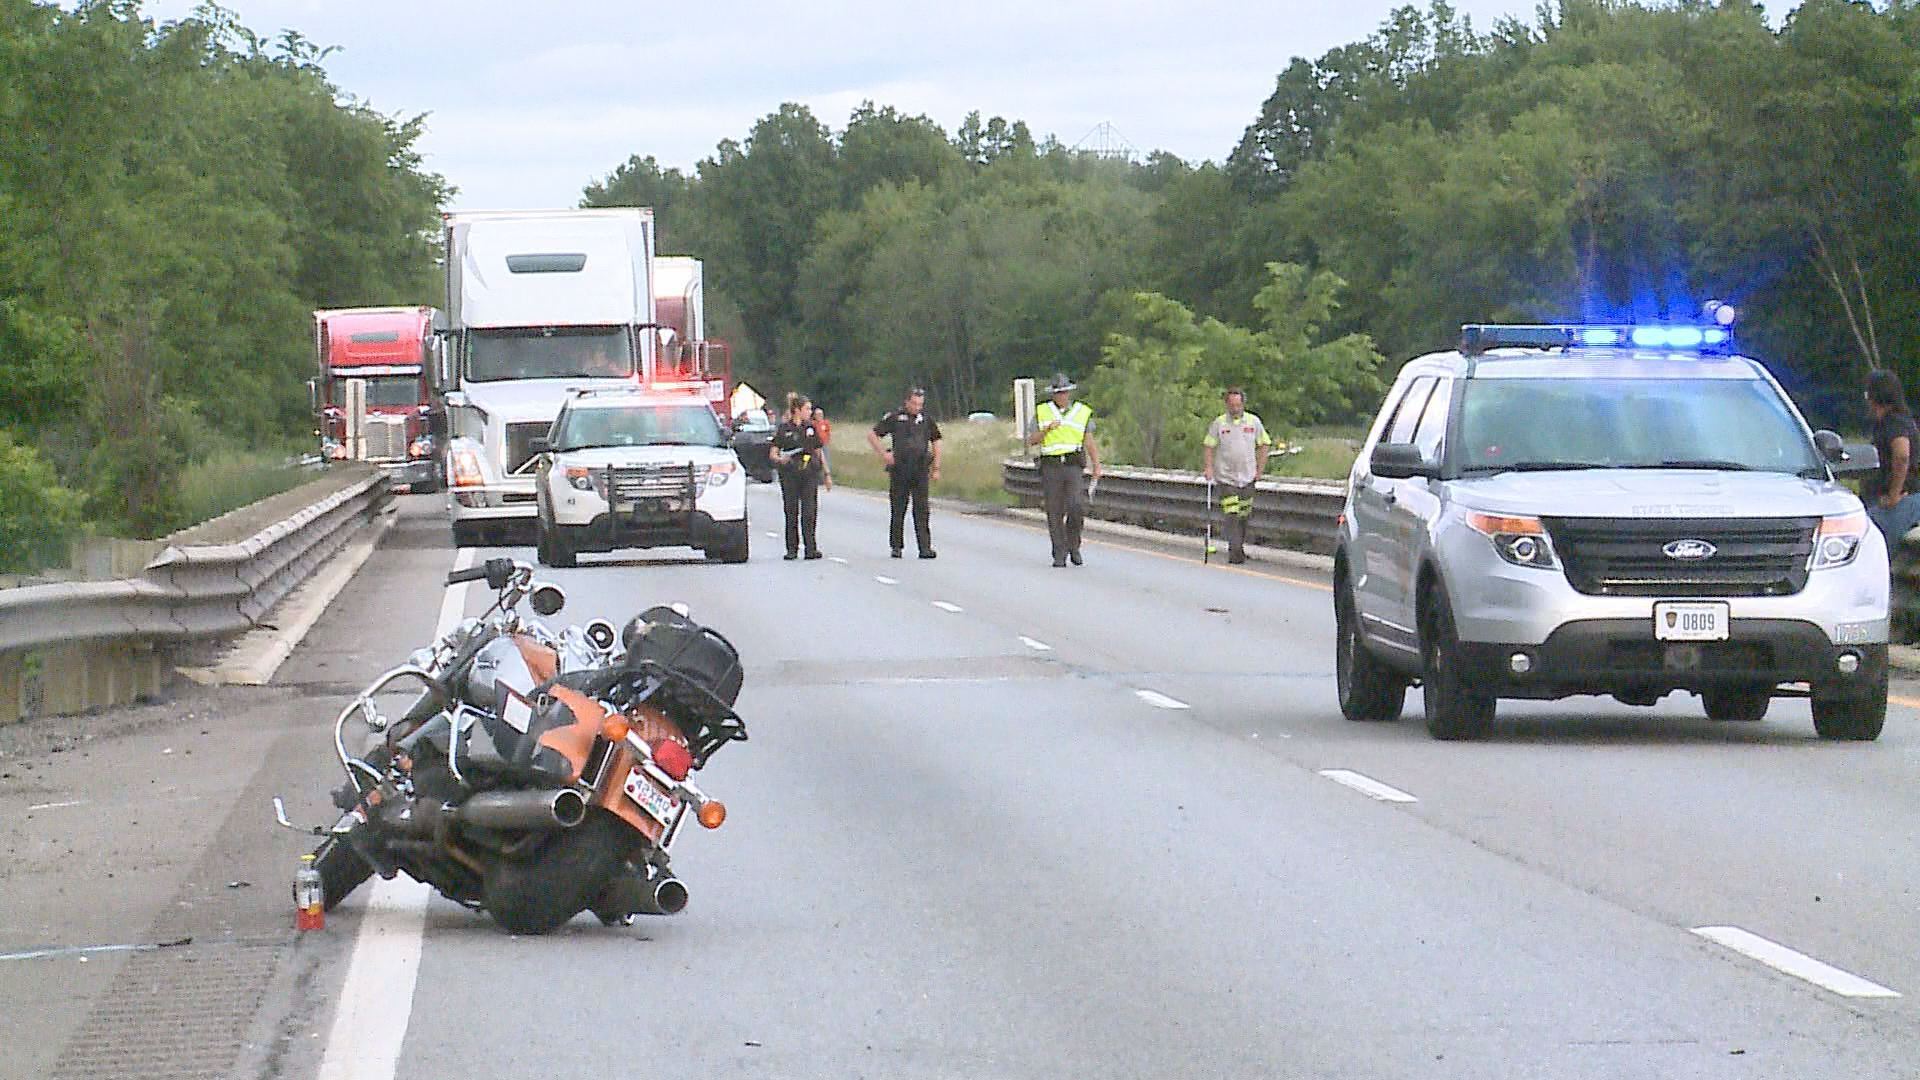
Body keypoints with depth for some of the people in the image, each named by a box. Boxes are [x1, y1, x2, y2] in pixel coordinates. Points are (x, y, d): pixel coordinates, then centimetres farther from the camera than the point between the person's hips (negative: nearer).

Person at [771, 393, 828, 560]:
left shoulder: (811, 428, 10)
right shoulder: (784, 429, 0)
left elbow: (818, 452, 17)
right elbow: (772, 453, -3)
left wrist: (826, 474, 16)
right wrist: (779, 459, -25)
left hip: (810, 474, 2)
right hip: (790, 475, -2)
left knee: (810, 512, -4)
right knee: (791, 512, 1)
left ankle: (811, 548, -4)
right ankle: (792, 549, 7)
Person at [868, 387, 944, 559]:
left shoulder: (926, 419, 9)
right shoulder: (894, 418, 0)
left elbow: (936, 443, 16)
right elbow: (871, 435, 3)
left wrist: (936, 469, 10)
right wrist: (883, 454, -8)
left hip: (920, 472, 2)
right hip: (899, 471, -2)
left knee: (922, 510, -4)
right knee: (898, 510, 5)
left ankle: (925, 547, -6)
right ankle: (896, 546, 14)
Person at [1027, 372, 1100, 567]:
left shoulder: (1083, 413, 7)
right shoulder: (1042, 412, 8)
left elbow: (1090, 443, 5)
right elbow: (1031, 441, 5)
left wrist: (1096, 466, -6)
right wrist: (1046, 429, -12)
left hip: (1073, 467, -1)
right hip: (1051, 468, 1)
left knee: (1076, 507, -17)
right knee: (1055, 512, -3)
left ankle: (1073, 544, 5)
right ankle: (1060, 555, 4)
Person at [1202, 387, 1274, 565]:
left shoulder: (1253, 422, 2)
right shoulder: (1219, 423, -2)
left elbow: (1264, 445, 11)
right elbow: (1210, 447, 5)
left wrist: (1260, 469, 5)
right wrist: (1209, 467, -6)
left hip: (1247, 477, 2)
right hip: (1226, 477, -2)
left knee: (1244, 515, 9)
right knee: (1231, 515, -12)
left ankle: (1240, 547, 24)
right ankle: (1234, 550, -14)